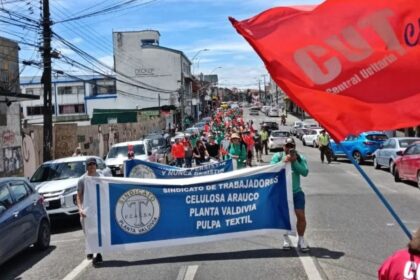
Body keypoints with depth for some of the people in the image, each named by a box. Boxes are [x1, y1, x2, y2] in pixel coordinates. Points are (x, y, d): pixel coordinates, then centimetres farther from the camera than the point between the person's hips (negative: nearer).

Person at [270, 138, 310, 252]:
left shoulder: (300, 157, -2)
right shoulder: (278, 156, -4)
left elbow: (305, 172, -13)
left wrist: (294, 162, -22)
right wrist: (284, 161, -25)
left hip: (296, 192, 1)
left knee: (301, 216, -4)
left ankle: (301, 240, 14)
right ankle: (286, 239, 26)